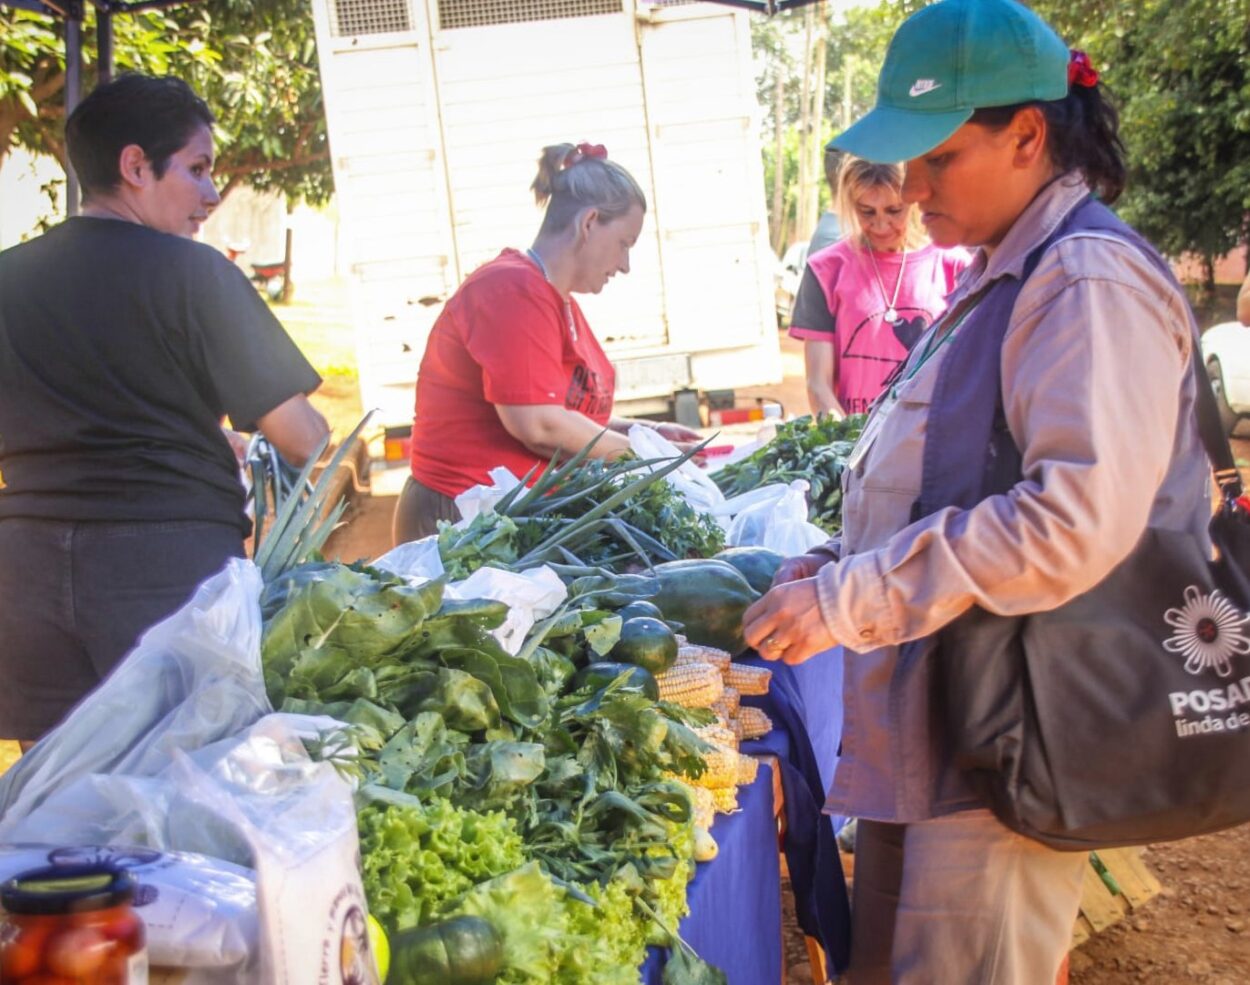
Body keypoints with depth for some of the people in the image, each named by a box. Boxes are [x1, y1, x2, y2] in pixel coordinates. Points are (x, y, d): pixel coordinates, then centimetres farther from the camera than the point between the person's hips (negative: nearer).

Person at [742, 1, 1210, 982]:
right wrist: (839, 565, 9)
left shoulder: (1091, 282, -17)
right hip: (923, 736, 10)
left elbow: (1075, 519, -28)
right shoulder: (1003, 281, 16)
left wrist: (850, 600, -24)